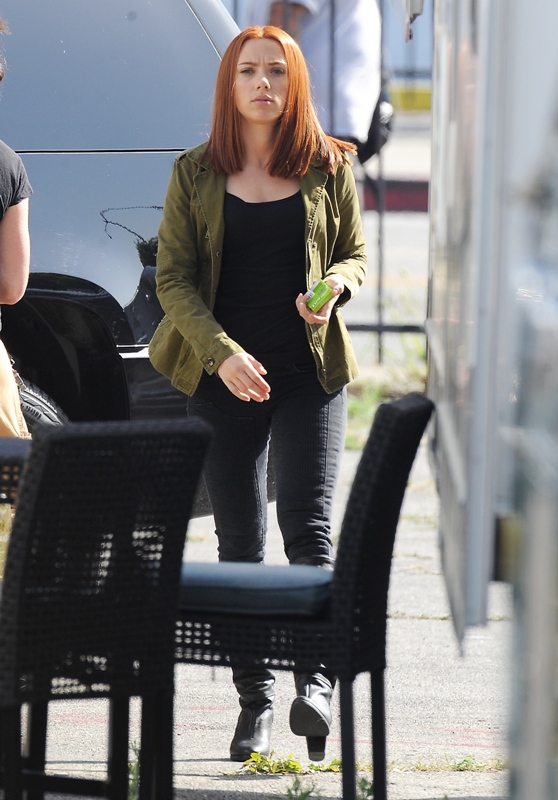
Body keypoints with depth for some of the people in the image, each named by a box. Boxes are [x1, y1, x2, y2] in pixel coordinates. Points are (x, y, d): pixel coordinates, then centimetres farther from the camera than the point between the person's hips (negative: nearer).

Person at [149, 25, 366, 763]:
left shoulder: (328, 167, 4)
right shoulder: (195, 174, 3)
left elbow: (355, 255, 12)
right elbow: (173, 278, 0)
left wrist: (333, 289, -12)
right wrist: (223, 353, -14)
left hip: (310, 372, -1)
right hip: (225, 375, 1)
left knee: (308, 527, -13)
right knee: (239, 541, 3)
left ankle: (316, 684, -15)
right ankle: (254, 703, 9)